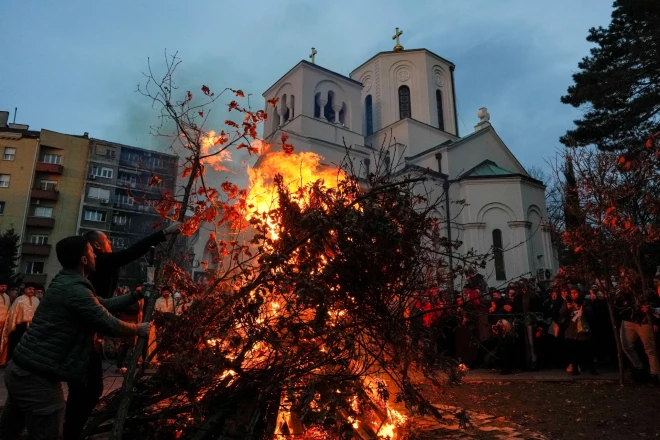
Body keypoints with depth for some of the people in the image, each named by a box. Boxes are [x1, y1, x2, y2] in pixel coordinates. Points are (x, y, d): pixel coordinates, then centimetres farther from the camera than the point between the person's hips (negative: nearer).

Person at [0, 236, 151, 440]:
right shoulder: (75, 289, -20)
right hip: (38, 377, -10)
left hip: (20, 369, 10)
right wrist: (138, 329, 0)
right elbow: (109, 325, -16)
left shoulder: (64, 282, 12)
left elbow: (101, 305, 19)